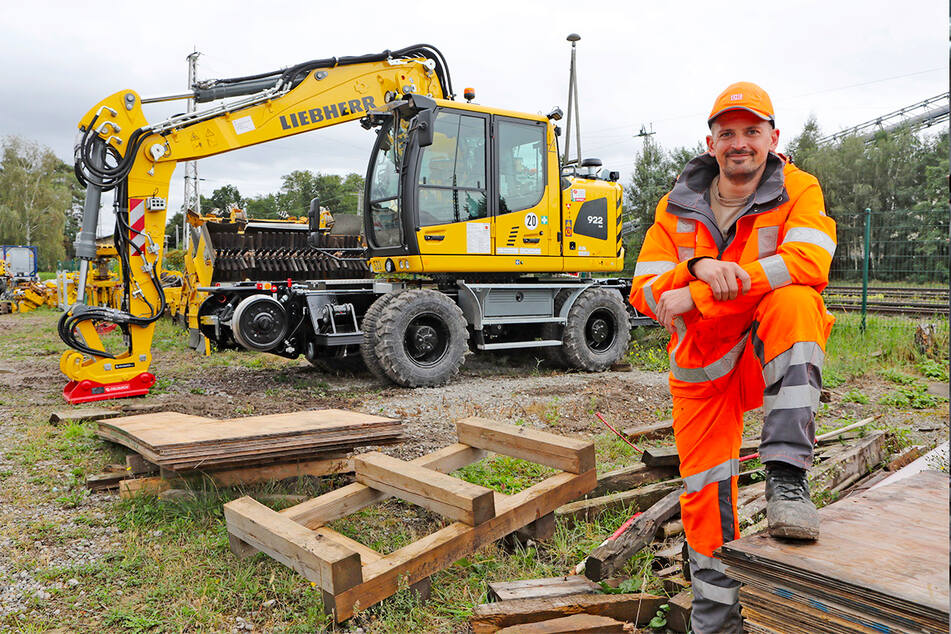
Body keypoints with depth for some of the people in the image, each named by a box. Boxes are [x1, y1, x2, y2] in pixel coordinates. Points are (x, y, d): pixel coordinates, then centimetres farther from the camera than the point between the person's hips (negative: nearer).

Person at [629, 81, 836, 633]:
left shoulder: (799, 191, -6)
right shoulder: (678, 206, 0)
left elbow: (808, 262, -26)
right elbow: (645, 290, -4)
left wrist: (699, 295, -30)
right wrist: (697, 266, -27)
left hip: (774, 355, -2)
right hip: (701, 364, 2)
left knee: (794, 301, -34)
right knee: (706, 496, 3)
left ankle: (787, 476, -32)